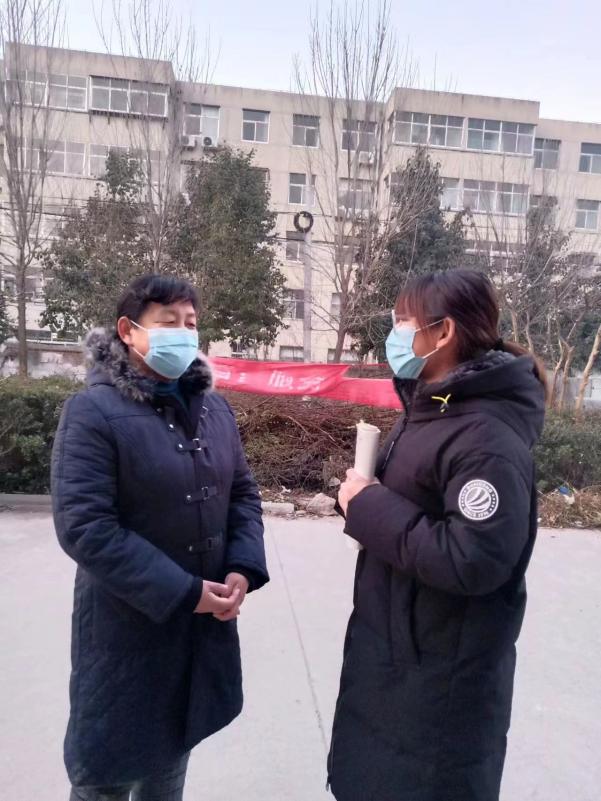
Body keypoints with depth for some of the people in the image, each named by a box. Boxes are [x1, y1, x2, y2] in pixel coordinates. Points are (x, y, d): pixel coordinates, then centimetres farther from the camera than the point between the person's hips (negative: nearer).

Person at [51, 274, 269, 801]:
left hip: (205, 622, 6)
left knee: (172, 757, 25)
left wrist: (243, 568, -8)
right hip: (128, 625, -5)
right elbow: (83, 526, -20)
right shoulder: (94, 411, -14)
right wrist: (180, 592, -21)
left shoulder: (214, 407, 5)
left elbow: (243, 493, 8)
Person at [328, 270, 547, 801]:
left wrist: (368, 507, -25)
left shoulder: (488, 439, -26)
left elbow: (473, 560, -32)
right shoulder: (430, 408, 4)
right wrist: (365, 500, -3)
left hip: (443, 670, -8)